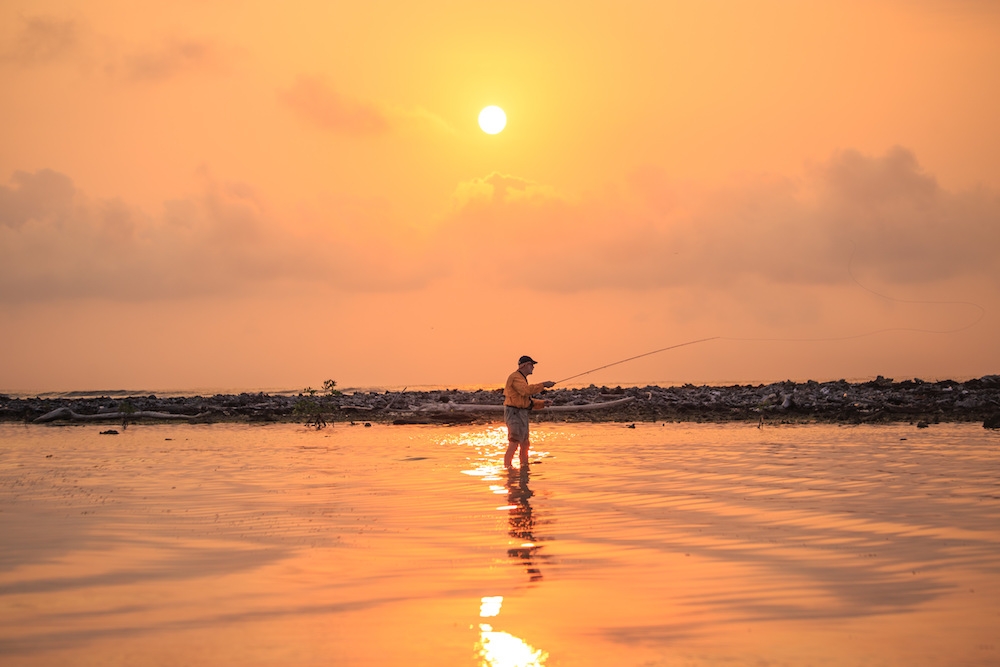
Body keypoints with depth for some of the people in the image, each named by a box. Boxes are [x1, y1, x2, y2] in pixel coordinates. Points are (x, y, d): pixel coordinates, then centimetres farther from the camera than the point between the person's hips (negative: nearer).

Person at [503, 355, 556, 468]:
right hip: (514, 415, -11)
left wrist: (543, 403, 8)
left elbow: (528, 401, 22)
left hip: (521, 415, 11)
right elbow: (527, 390, -30)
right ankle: (507, 467, -17)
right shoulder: (515, 377, -11)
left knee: (524, 444, 15)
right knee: (514, 444, -15)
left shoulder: (521, 379, 22)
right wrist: (544, 385, -27)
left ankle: (524, 465, 23)